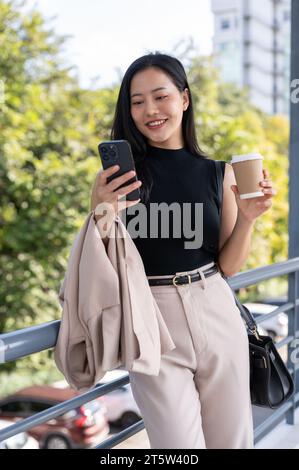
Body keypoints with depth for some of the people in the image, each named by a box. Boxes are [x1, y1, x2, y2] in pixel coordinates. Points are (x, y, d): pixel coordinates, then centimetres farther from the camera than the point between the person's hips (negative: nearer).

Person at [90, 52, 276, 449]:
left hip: (218, 315, 3)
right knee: (178, 445, 3)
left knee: (232, 440, 17)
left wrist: (248, 217, -10)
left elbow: (229, 266, 6)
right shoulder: (117, 174, -3)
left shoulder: (219, 174, 3)